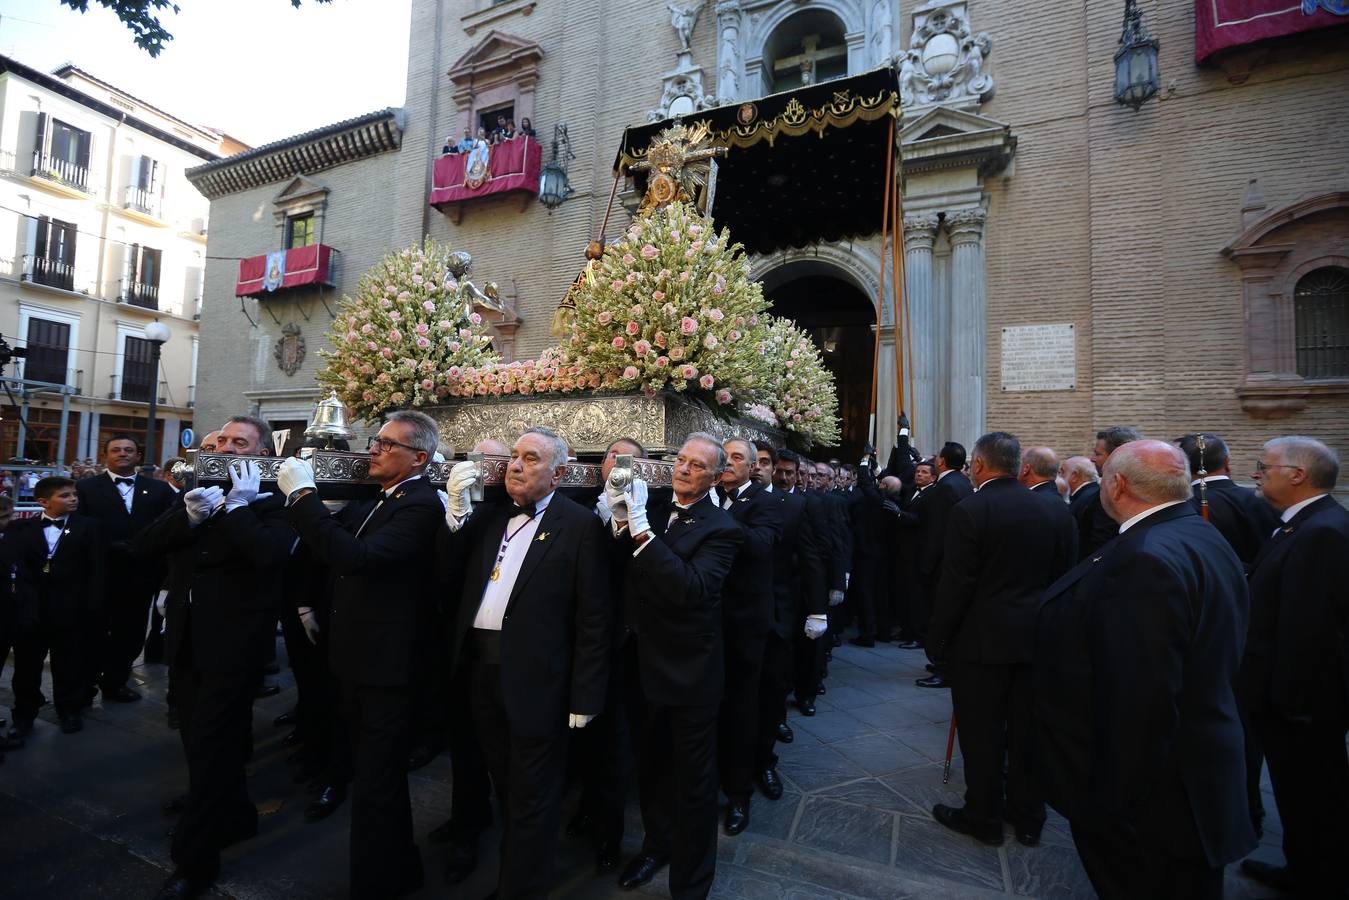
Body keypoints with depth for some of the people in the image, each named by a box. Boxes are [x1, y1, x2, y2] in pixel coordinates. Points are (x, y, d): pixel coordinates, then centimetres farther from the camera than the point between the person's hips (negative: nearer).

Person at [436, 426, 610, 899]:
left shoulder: (579, 524, -12)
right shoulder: (488, 514, 7)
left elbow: (593, 617, -13)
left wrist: (584, 696, -13)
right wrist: (457, 512, -6)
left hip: (535, 678, -6)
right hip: (481, 667, 6)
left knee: (531, 798, 10)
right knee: (506, 786, 24)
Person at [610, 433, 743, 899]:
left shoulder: (721, 529, -17)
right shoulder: (655, 512, 2)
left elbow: (689, 588, -32)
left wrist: (641, 530, -34)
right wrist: (621, 519, -18)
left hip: (689, 674, -6)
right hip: (647, 666, 6)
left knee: (693, 779, 14)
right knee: (650, 767, 25)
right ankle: (657, 843, 51)